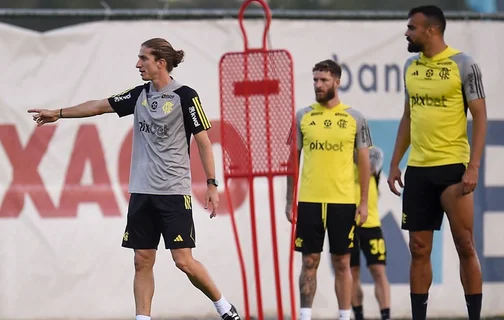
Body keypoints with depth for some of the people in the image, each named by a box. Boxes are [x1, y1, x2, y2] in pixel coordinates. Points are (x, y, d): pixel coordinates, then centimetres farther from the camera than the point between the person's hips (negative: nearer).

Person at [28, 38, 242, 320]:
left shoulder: (185, 96, -8)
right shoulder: (140, 95, 9)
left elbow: (204, 141, -7)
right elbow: (100, 106, 18)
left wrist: (212, 185, -10)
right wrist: (59, 114, 19)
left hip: (173, 192, -6)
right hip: (142, 191, 6)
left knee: (184, 260, -9)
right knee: (143, 261, 2)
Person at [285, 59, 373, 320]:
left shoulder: (354, 118, 3)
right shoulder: (303, 117, 6)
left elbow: (364, 162, 6)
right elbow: (293, 159, 9)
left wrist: (364, 202, 1)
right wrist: (289, 200, 5)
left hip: (343, 201, -1)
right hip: (309, 201, 1)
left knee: (342, 263, 3)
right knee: (309, 261, 2)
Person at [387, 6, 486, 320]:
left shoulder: (463, 65, -8)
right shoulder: (411, 66, 11)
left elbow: (480, 117, -8)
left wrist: (473, 167, -16)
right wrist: (395, 163, 14)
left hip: (453, 166, -6)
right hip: (417, 168, 6)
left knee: (465, 246, -4)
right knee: (419, 249, 6)